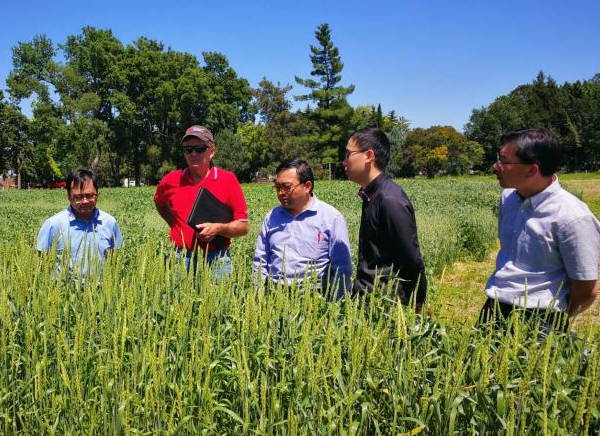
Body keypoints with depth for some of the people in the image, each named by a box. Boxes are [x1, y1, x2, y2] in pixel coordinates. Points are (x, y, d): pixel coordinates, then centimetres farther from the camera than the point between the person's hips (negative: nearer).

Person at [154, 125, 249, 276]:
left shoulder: (228, 179, -2)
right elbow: (159, 202, 29)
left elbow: (243, 227, -1)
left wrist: (218, 228, -18)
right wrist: (174, 224, 14)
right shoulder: (171, 181, 5)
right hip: (180, 260, 2)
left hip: (217, 262, -2)